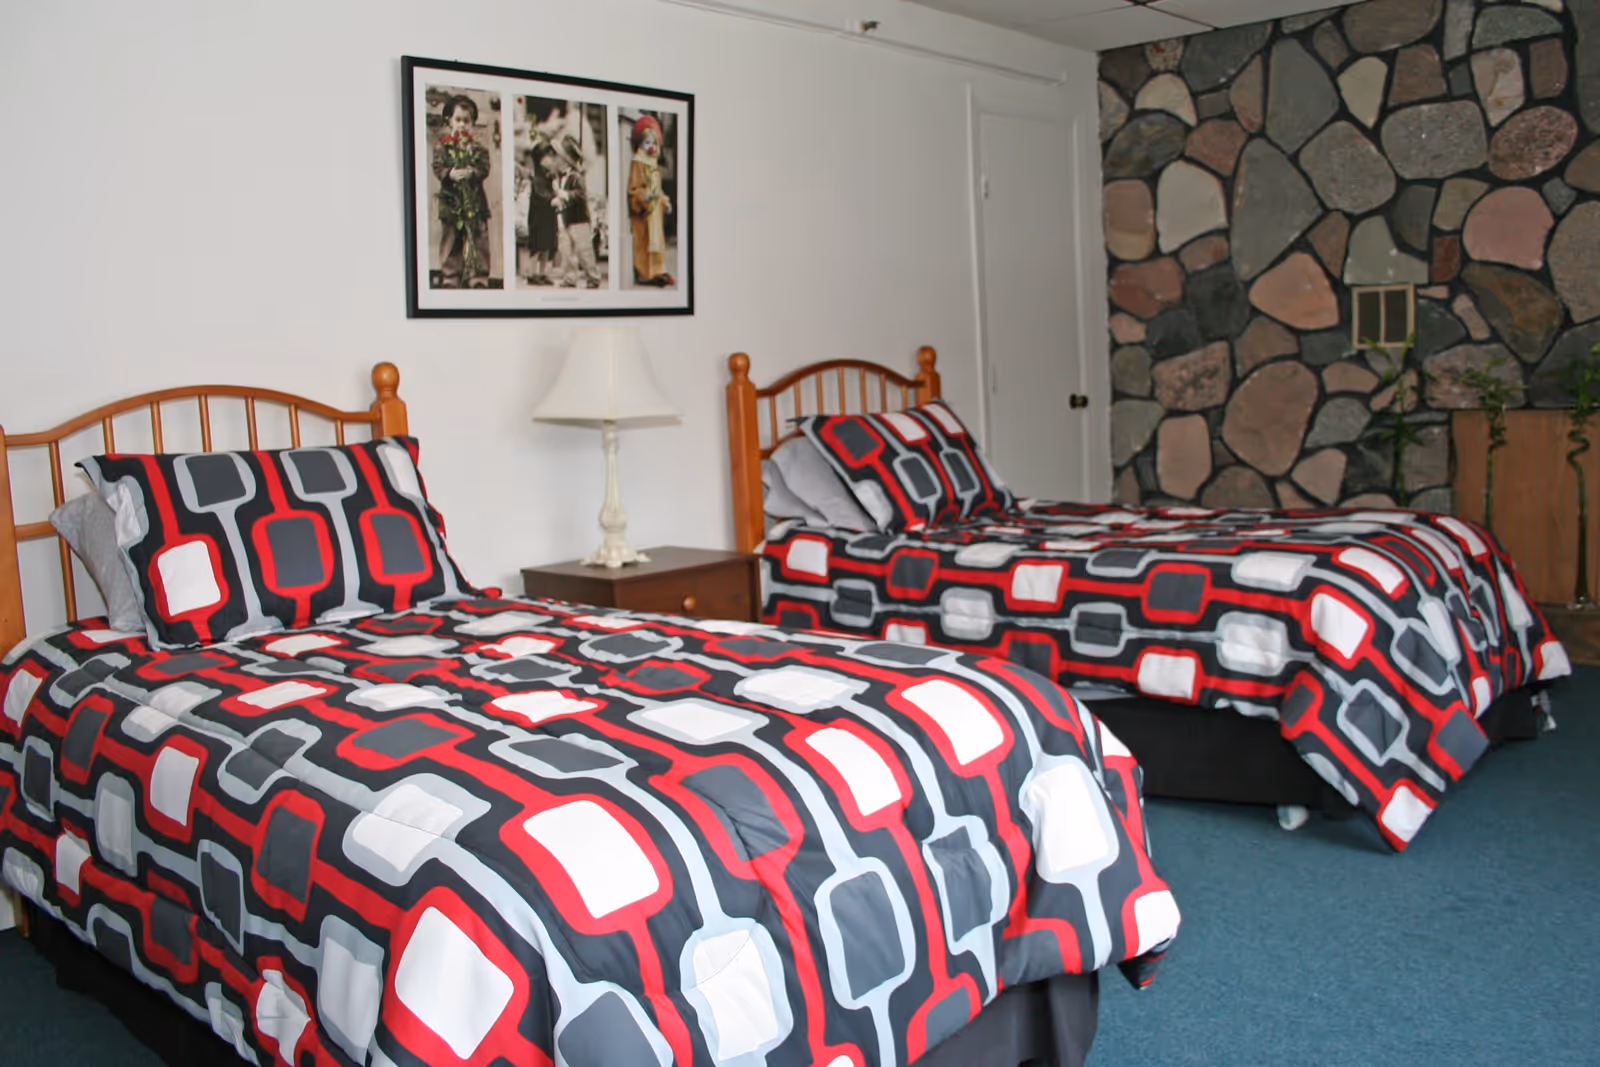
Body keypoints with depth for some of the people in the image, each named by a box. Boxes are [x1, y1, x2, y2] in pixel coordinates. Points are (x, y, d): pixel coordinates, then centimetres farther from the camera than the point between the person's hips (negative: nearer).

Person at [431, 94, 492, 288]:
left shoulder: (477, 147, 7)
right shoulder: (442, 145, 4)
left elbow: (485, 168, -3)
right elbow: (437, 168, -4)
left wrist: (472, 172, -21)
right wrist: (450, 173, -22)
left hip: (474, 199, 1)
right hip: (451, 199, -1)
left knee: (478, 238, 1)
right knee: (450, 239, 3)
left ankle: (479, 277, 6)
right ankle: (449, 277, 8)